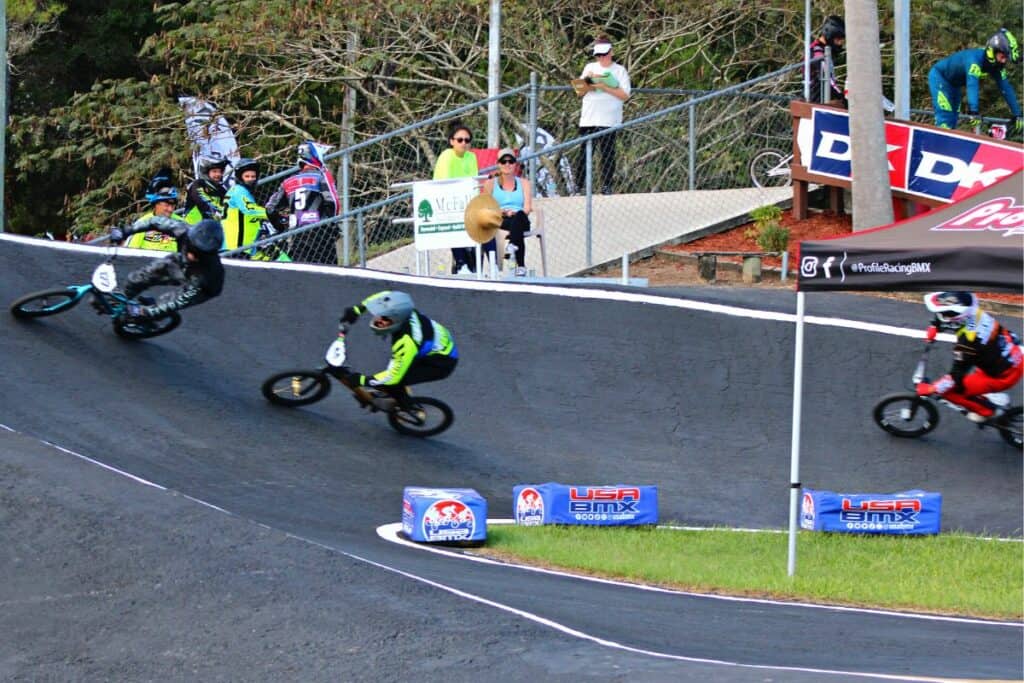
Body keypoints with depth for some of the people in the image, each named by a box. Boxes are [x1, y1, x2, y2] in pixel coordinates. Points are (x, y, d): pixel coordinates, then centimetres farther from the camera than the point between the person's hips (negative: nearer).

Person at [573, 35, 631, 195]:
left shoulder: (619, 70, 6)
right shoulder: (590, 68, 16)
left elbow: (625, 95, -4)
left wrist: (604, 87, -11)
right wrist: (588, 82, -4)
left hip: (608, 121, -3)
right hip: (588, 120, 3)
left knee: (607, 155, -5)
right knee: (583, 154, -1)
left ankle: (606, 186, -2)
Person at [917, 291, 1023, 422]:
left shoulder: (968, 342, -33)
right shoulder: (977, 314, -11)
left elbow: (956, 377, -24)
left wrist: (930, 389, -14)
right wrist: (934, 327, 13)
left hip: (1004, 376, -8)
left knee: (950, 390, -4)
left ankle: (988, 411, 11)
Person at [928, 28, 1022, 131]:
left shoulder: (996, 66, -14)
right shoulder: (975, 58, -37)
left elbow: (1006, 89, -11)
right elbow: (972, 84, -49)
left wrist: (1017, 115, -16)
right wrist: (973, 112, -60)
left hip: (953, 83, 8)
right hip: (939, 76, -8)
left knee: (953, 119, 7)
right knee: (945, 116, -20)